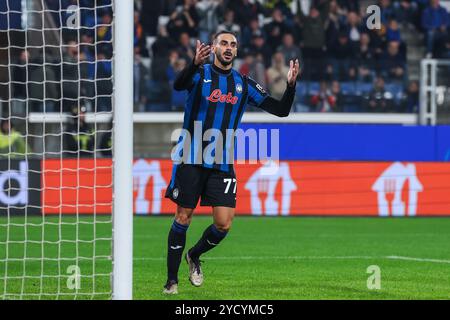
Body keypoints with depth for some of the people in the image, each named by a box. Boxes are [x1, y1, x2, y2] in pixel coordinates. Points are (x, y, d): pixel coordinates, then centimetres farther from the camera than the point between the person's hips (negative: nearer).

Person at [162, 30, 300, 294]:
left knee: (224, 224, -4)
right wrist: (195, 64, -45)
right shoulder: (199, 74, -1)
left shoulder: (244, 84, 10)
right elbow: (178, 85, -25)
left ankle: (194, 256, 24)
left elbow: (281, 110, 8)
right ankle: (172, 279, 10)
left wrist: (291, 85, -11)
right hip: (191, 160, -3)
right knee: (183, 218, -1)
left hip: (223, 164, 3)